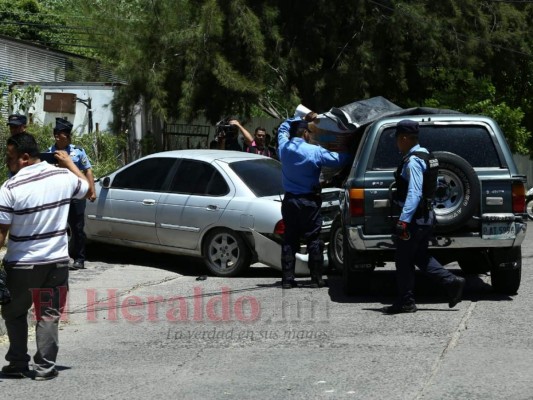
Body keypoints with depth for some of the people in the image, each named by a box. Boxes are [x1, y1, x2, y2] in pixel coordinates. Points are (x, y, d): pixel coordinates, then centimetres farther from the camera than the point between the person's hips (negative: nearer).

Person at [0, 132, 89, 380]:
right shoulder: (63, 177, -6)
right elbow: (85, 187, 17)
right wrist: (69, 162, 30)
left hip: (20, 265, -3)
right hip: (56, 262, 3)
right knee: (48, 316, 11)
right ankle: (45, 367, 8)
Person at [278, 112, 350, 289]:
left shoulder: (284, 148, -1)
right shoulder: (315, 152, -14)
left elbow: (283, 128, 19)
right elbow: (339, 159, -8)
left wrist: (302, 119, 18)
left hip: (290, 200, 4)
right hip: (309, 201, -4)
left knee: (289, 239, 8)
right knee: (314, 240, 3)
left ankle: (287, 278, 5)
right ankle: (316, 278, 2)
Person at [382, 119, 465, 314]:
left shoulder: (413, 161, -18)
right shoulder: (425, 156, 13)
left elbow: (414, 193, -26)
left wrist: (404, 220, -28)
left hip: (414, 218, -10)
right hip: (426, 216, 10)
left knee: (403, 259, 0)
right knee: (420, 256, 18)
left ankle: (405, 302, 6)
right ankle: (452, 282, 9)